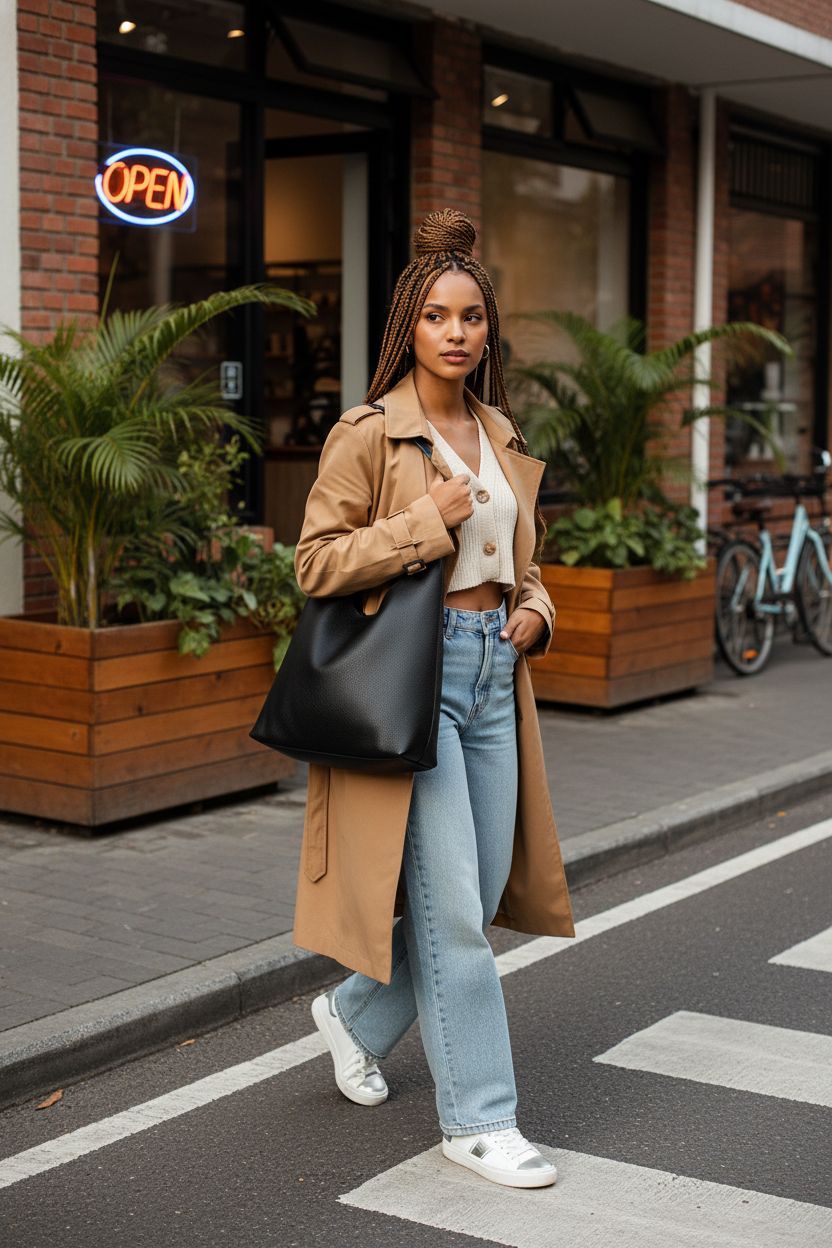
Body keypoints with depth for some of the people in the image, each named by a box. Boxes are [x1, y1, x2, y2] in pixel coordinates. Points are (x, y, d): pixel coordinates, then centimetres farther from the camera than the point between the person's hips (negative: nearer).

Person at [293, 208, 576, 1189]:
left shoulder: (504, 440, 13)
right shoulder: (369, 435, -7)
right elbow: (316, 563, -11)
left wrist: (533, 610, 4)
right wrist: (427, 520, -16)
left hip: (494, 672, 7)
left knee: (480, 895, 10)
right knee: (449, 904, -6)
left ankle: (355, 1015, 34)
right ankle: (476, 1118, 5)